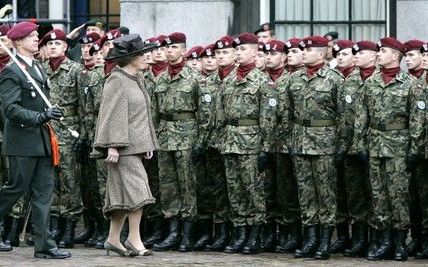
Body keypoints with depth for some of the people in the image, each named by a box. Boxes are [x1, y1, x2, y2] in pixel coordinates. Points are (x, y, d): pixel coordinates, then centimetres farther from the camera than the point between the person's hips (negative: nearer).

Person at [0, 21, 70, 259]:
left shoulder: (39, 68, 15)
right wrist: (41, 117, -27)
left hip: (42, 141, 8)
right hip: (22, 143, -8)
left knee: (43, 192, 4)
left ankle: (44, 245, 4)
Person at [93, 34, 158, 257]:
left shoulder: (135, 80, 19)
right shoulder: (117, 81, -10)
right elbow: (112, 115, -16)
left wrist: (149, 144, 18)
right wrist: (112, 146, -21)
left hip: (136, 145, 9)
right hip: (123, 146, -9)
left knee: (123, 194, 9)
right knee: (136, 189, -13)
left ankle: (113, 239, 14)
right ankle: (134, 238, -9)